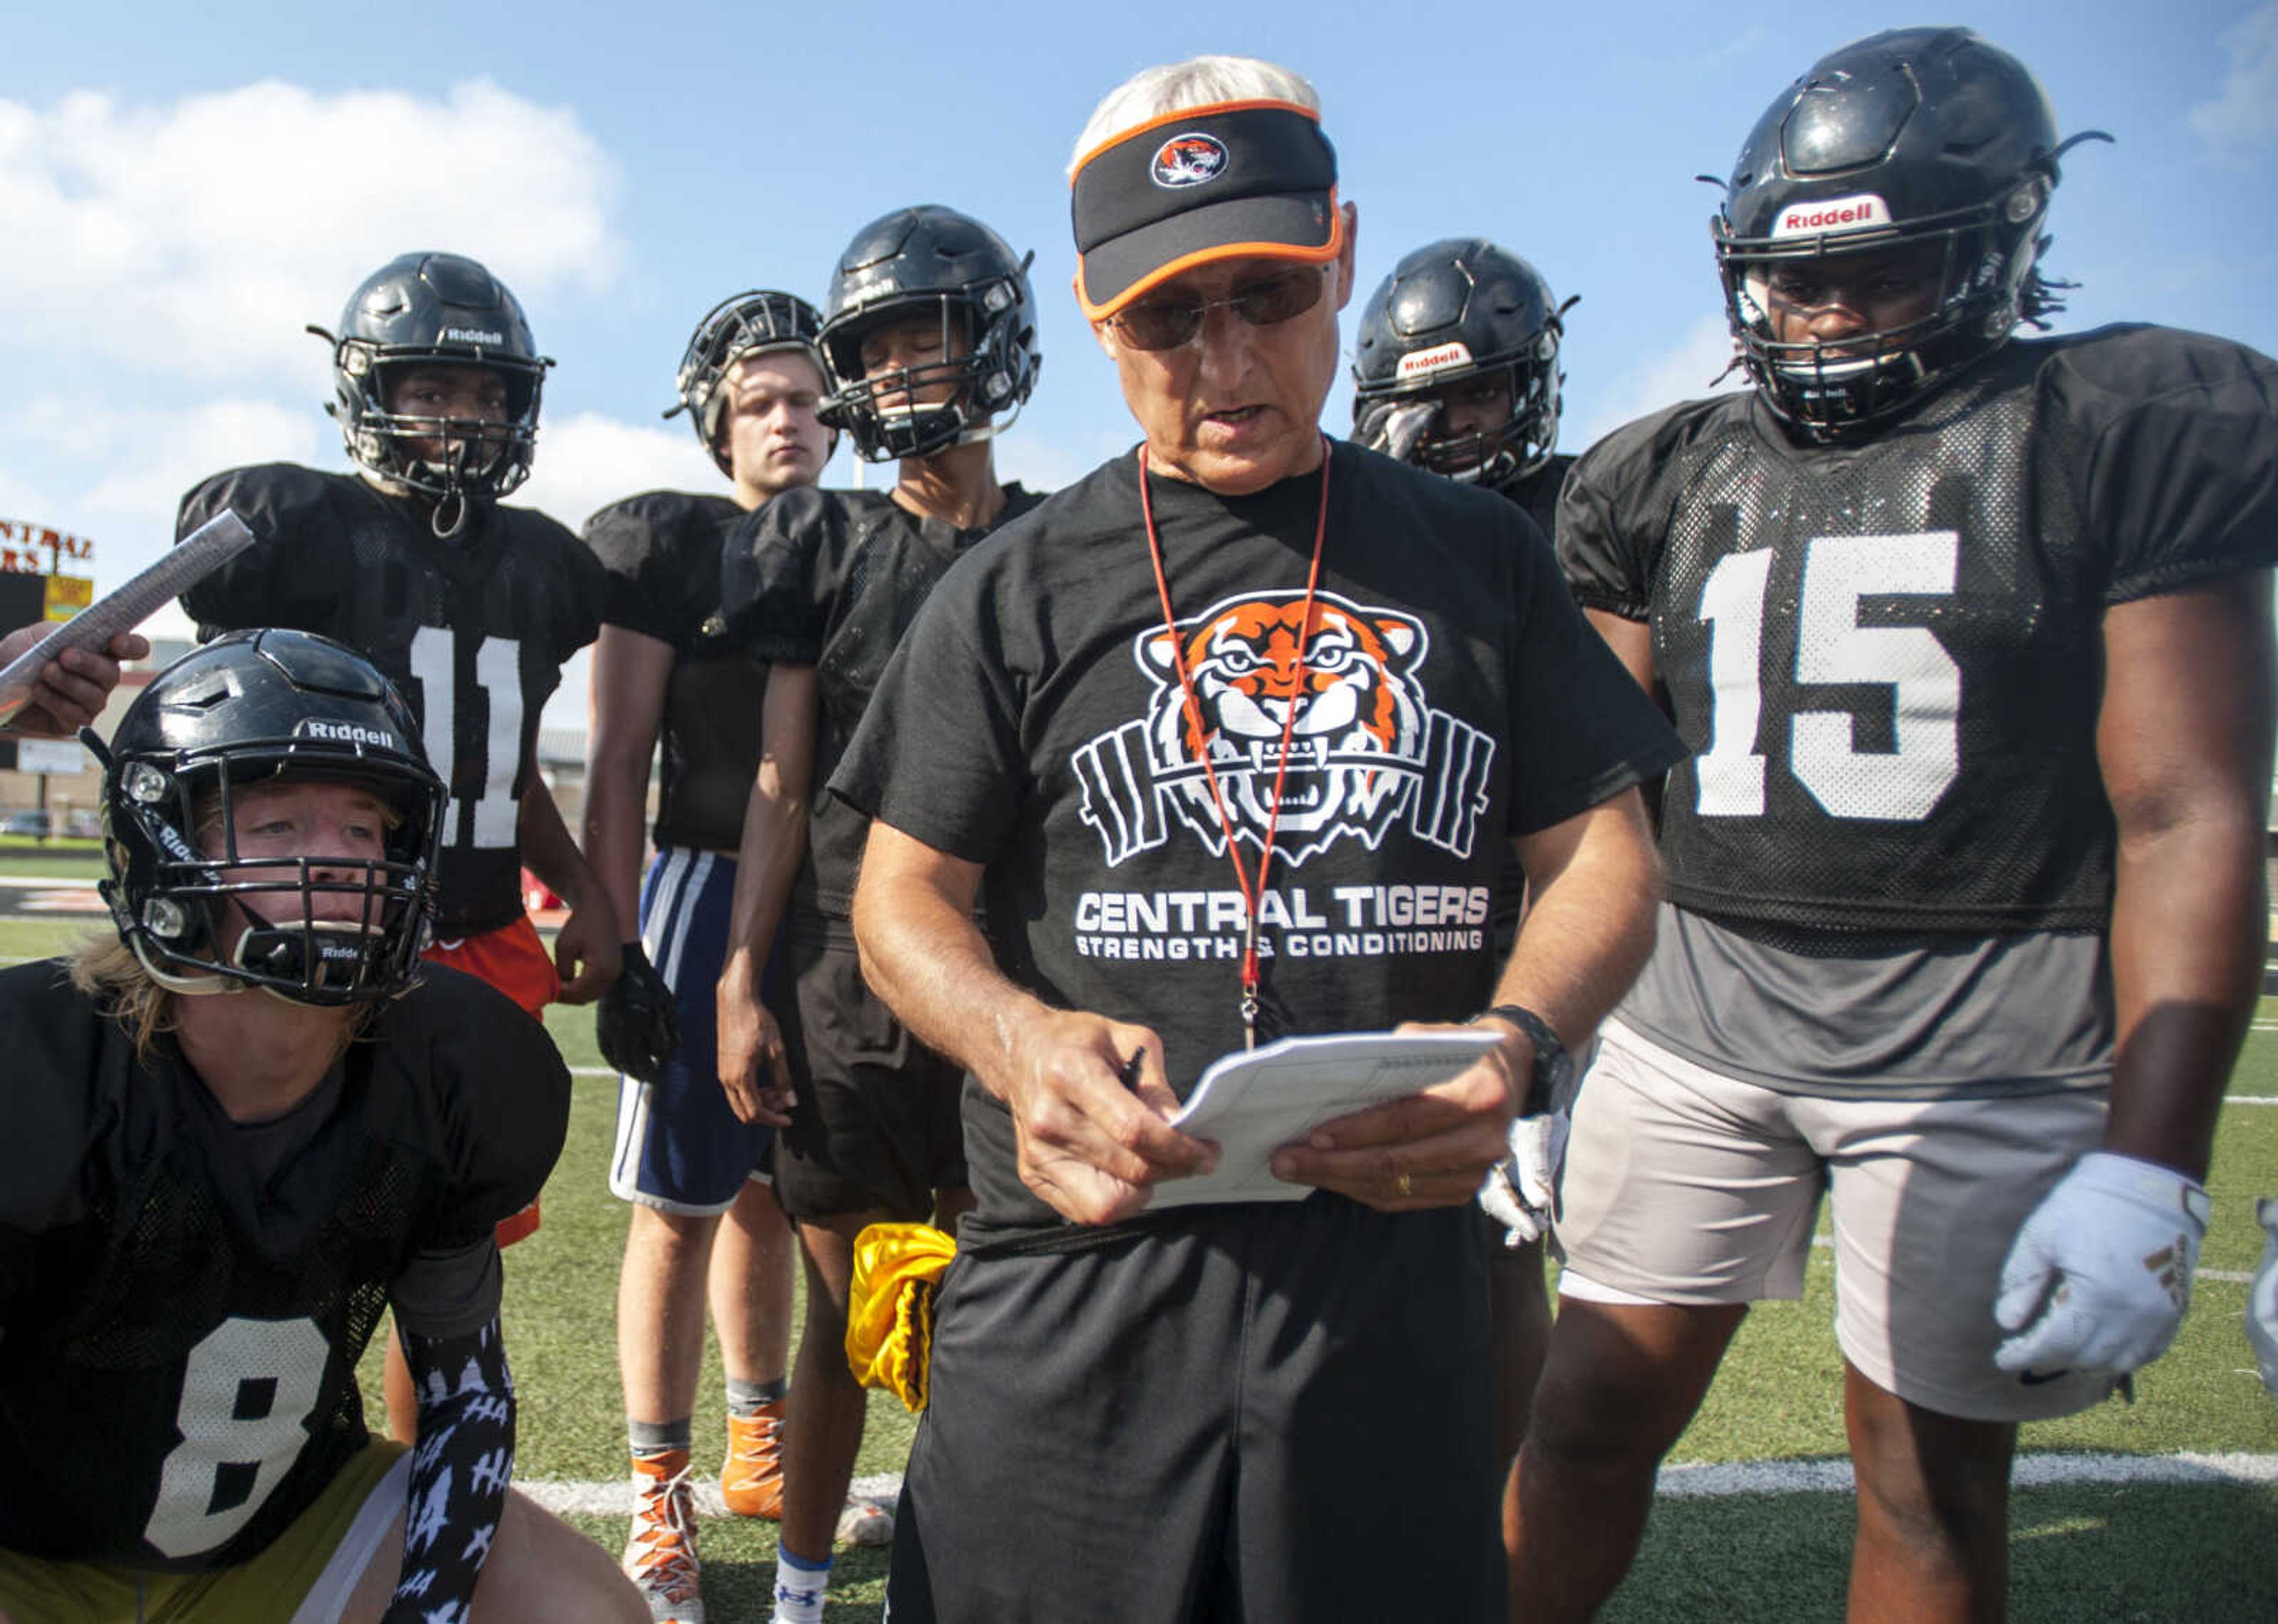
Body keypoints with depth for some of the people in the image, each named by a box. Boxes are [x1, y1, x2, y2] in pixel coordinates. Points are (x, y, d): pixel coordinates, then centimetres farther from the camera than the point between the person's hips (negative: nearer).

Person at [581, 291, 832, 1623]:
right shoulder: (666, 544, -3)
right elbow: (621, 765, -6)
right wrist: (618, 956, -11)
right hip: (709, 887, -4)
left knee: (778, 1190, 16)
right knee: (682, 1203, 1)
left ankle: (759, 1451, 31)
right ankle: (659, 1498, 13)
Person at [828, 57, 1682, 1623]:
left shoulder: (1479, 554, 9)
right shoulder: (1016, 591, 3)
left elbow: (1602, 855, 7)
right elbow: (906, 899, 3)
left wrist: (1513, 1045, -13)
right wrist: (1022, 1038, -19)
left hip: (1396, 1262, 2)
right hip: (1082, 1275, -1)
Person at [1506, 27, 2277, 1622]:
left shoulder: (2134, 431, -3)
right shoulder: (1674, 477, 10)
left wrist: (2149, 1171, -14)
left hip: (1989, 1050, -3)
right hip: (1697, 1014, 4)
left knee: (1931, 1473, 9)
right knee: (1592, 1413, 7)